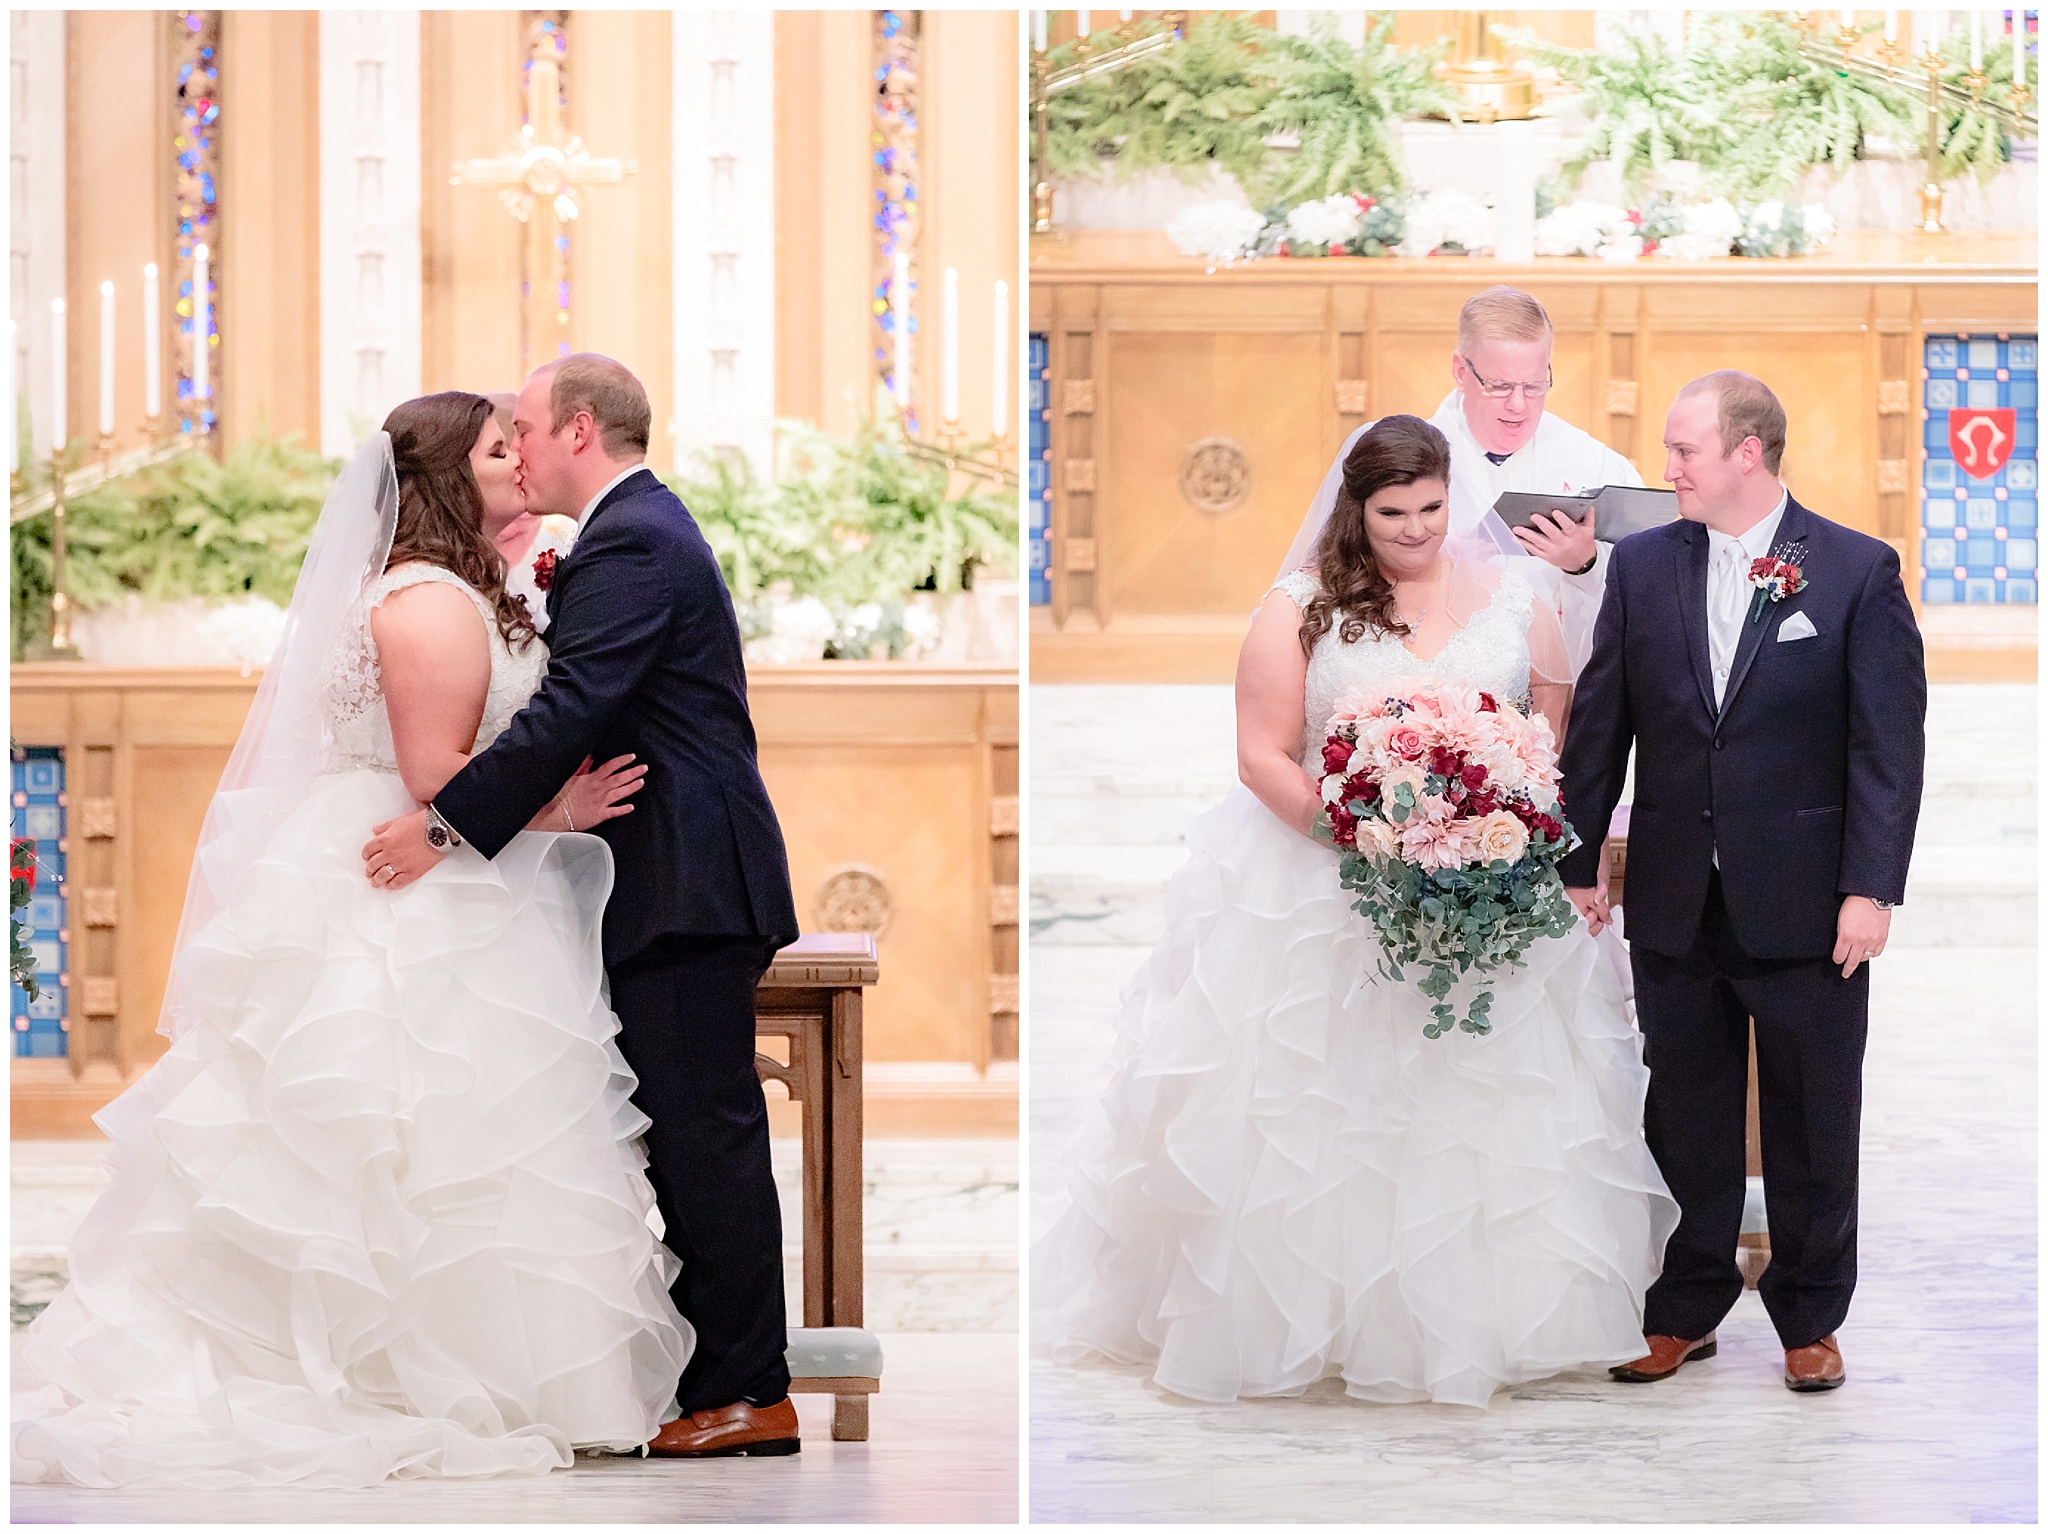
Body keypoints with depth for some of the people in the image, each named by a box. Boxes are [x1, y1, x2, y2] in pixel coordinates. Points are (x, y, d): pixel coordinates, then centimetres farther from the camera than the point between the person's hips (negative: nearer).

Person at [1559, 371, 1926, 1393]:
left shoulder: (1858, 572, -5)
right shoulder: (1643, 565, 4)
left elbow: (1889, 743, -7)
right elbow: (1598, 726, 7)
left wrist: (1871, 888, -13)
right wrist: (1575, 865, 4)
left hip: (1807, 907, -3)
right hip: (1675, 903, 3)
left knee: (1811, 1121, 8)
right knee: (1685, 1118, 10)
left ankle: (1810, 1319, 22)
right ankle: (1684, 1314, 23)